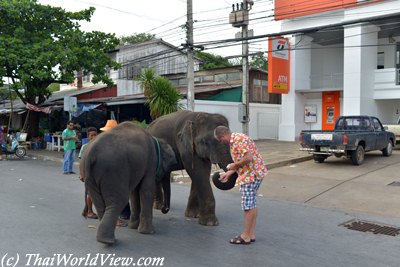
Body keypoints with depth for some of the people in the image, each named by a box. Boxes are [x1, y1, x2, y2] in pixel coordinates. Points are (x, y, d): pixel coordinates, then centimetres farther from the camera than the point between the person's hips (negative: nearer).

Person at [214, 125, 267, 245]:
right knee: (251, 204, 14)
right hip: (250, 174, 11)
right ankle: (251, 234, 21)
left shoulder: (239, 139, -18)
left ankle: (246, 236, 5)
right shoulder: (233, 141, 14)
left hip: (251, 174, -11)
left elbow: (248, 158, -27)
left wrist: (233, 166, -14)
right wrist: (229, 173, 19)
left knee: (248, 205, -4)